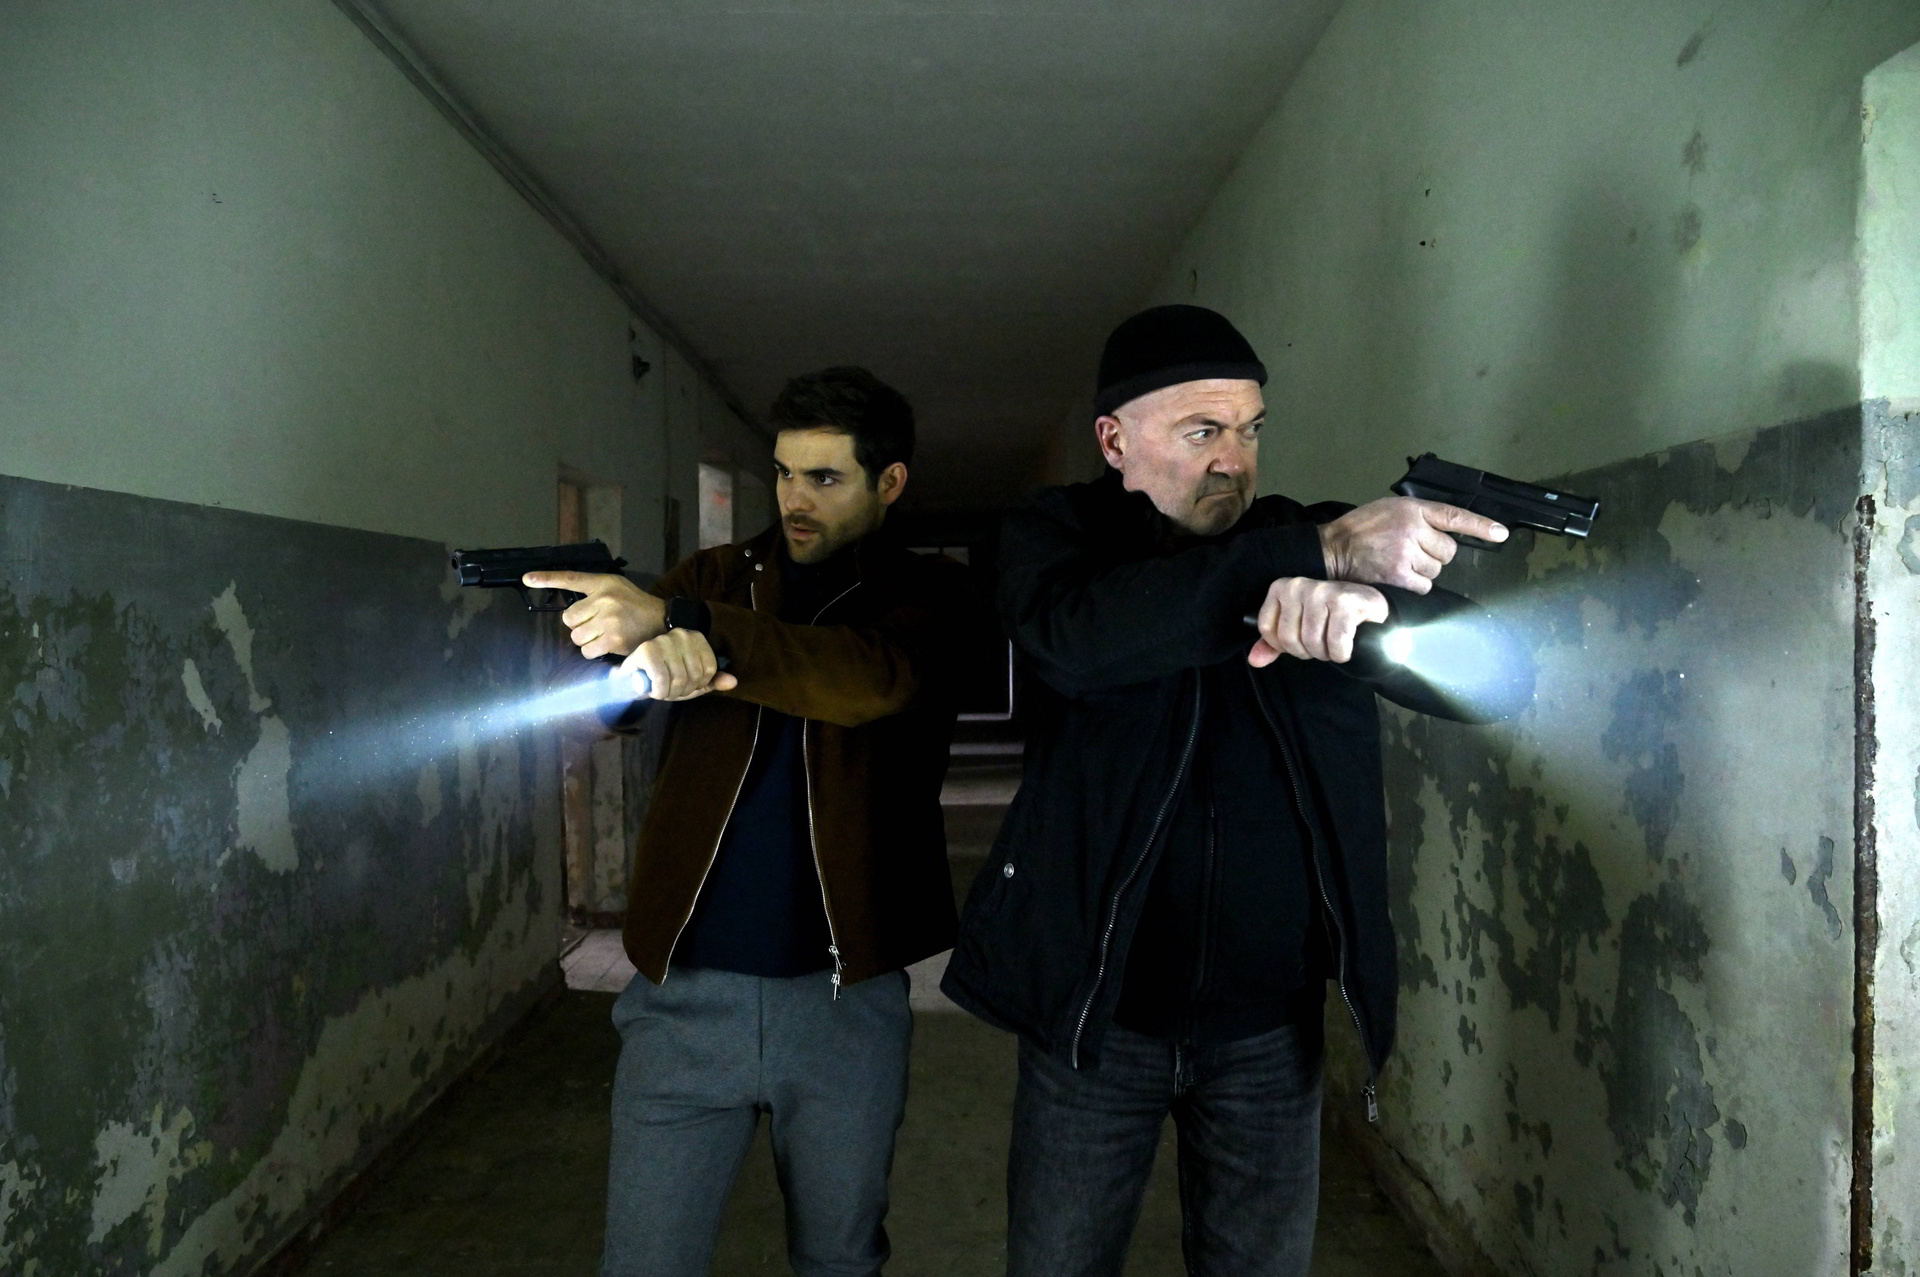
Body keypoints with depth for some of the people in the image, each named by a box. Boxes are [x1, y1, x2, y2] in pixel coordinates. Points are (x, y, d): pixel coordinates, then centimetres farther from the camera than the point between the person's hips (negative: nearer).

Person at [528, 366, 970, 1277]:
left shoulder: (926, 595, 0)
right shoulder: (717, 577, 8)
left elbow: (877, 676, -22)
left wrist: (675, 620, -32)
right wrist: (652, 657, -32)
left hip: (845, 994, -1)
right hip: (685, 989, 1)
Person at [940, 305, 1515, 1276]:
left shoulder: (1313, 544, 1)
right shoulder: (1055, 536, -4)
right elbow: (1079, 641, -27)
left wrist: (1365, 598, -29)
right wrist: (1325, 551, -32)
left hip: (1269, 1024, 2)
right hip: (1092, 1014, -1)